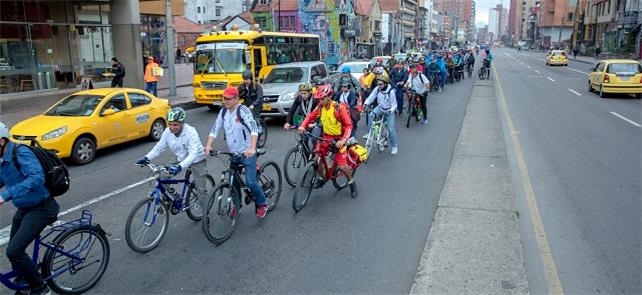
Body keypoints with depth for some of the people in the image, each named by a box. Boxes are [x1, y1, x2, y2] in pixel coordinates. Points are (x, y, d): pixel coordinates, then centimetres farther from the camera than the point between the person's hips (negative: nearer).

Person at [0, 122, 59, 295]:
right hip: (24, 209, 9)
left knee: (14, 251, -14)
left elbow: (37, 177, -38)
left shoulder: (21, 153, -23)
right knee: (14, 251, 14)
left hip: (41, 208, -9)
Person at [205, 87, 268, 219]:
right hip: (233, 153, 6)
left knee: (250, 182, -10)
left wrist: (252, 148, -39)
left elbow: (254, 128, -27)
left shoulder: (242, 110, -16)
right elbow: (215, 129, 4)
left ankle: (262, 204, 12)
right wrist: (208, 145, -11)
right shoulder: (223, 112, 4)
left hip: (247, 152, -6)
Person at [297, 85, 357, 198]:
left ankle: (351, 183, 19)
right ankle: (322, 178, 22)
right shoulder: (320, 107, -7)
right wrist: (302, 126, -15)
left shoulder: (339, 108, -22)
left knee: (342, 165, -9)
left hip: (338, 139, -5)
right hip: (326, 136, 5)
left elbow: (348, 125, -20)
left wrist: (343, 140, -32)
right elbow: (311, 116, 4)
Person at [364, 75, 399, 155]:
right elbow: (371, 97, -14)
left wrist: (390, 111, -37)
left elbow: (394, 104, -19)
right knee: (371, 115, -28)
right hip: (380, 107, 3)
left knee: (391, 129, -3)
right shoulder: (377, 89, -15)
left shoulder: (391, 91, -25)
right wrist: (366, 103, -35)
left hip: (389, 110, -3)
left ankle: (394, 146, 15)